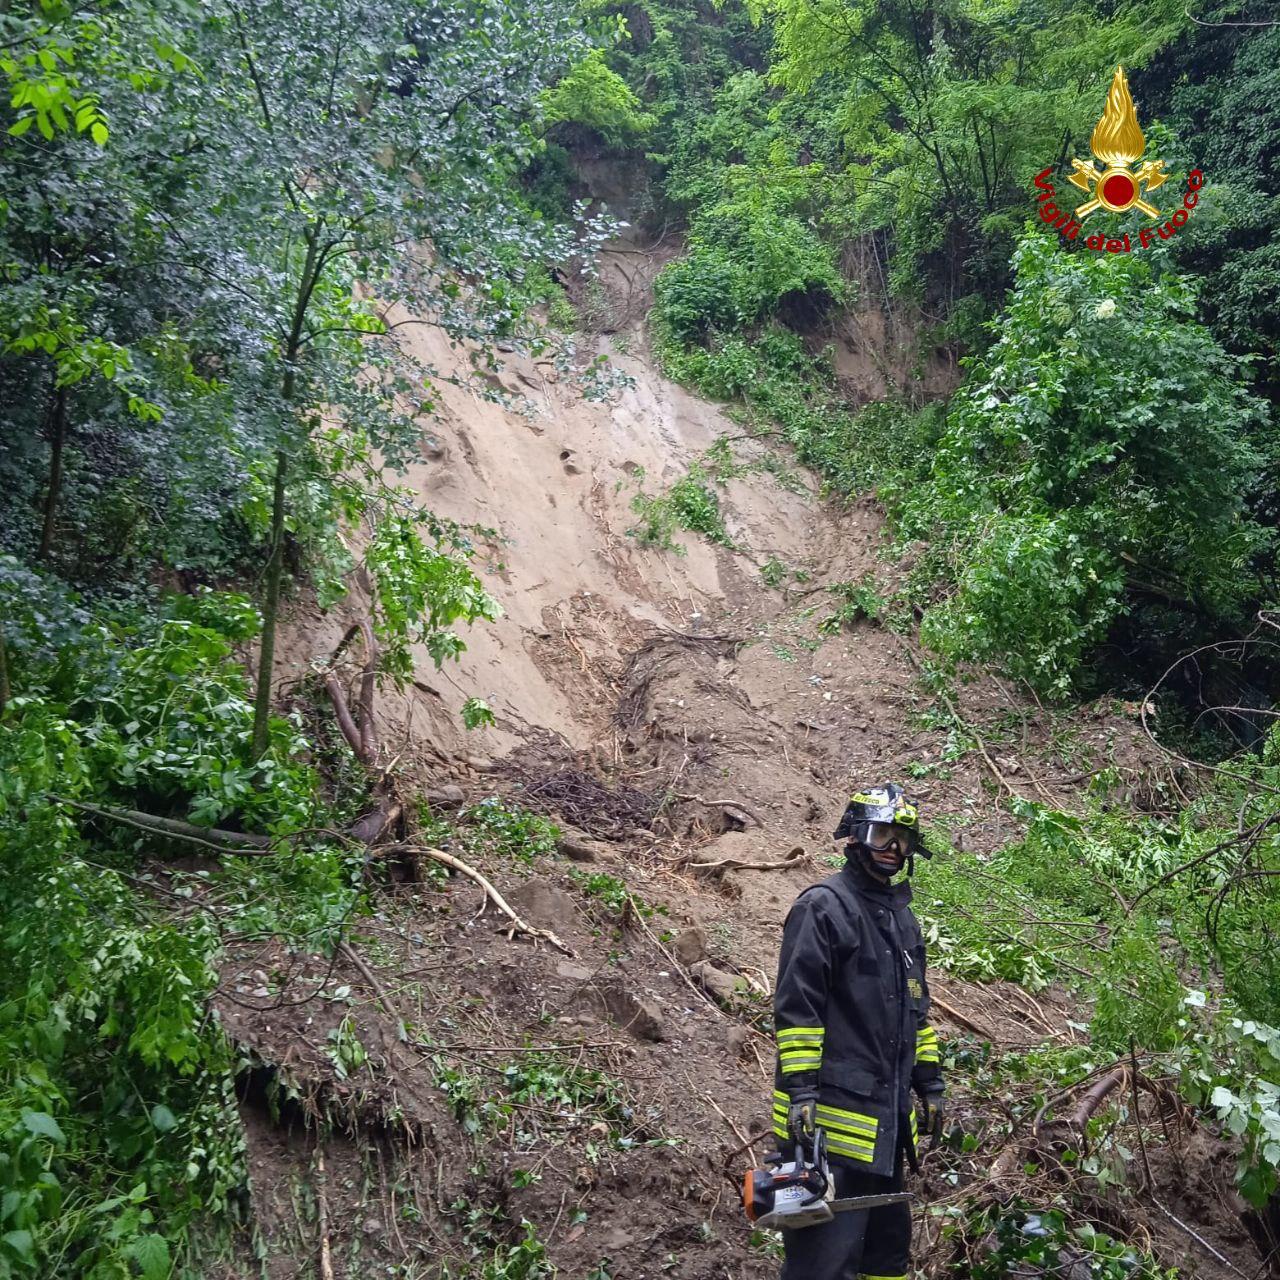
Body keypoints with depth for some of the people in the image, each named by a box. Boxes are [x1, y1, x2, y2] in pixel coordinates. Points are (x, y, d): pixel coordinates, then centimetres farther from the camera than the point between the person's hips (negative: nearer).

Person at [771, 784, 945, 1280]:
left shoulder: (902, 916, 17)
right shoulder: (823, 905, -10)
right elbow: (796, 1005, -16)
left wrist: (930, 1085, 20)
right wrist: (800, 1089, -21)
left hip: (887, 1119, 9)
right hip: (833, 1113, -9)